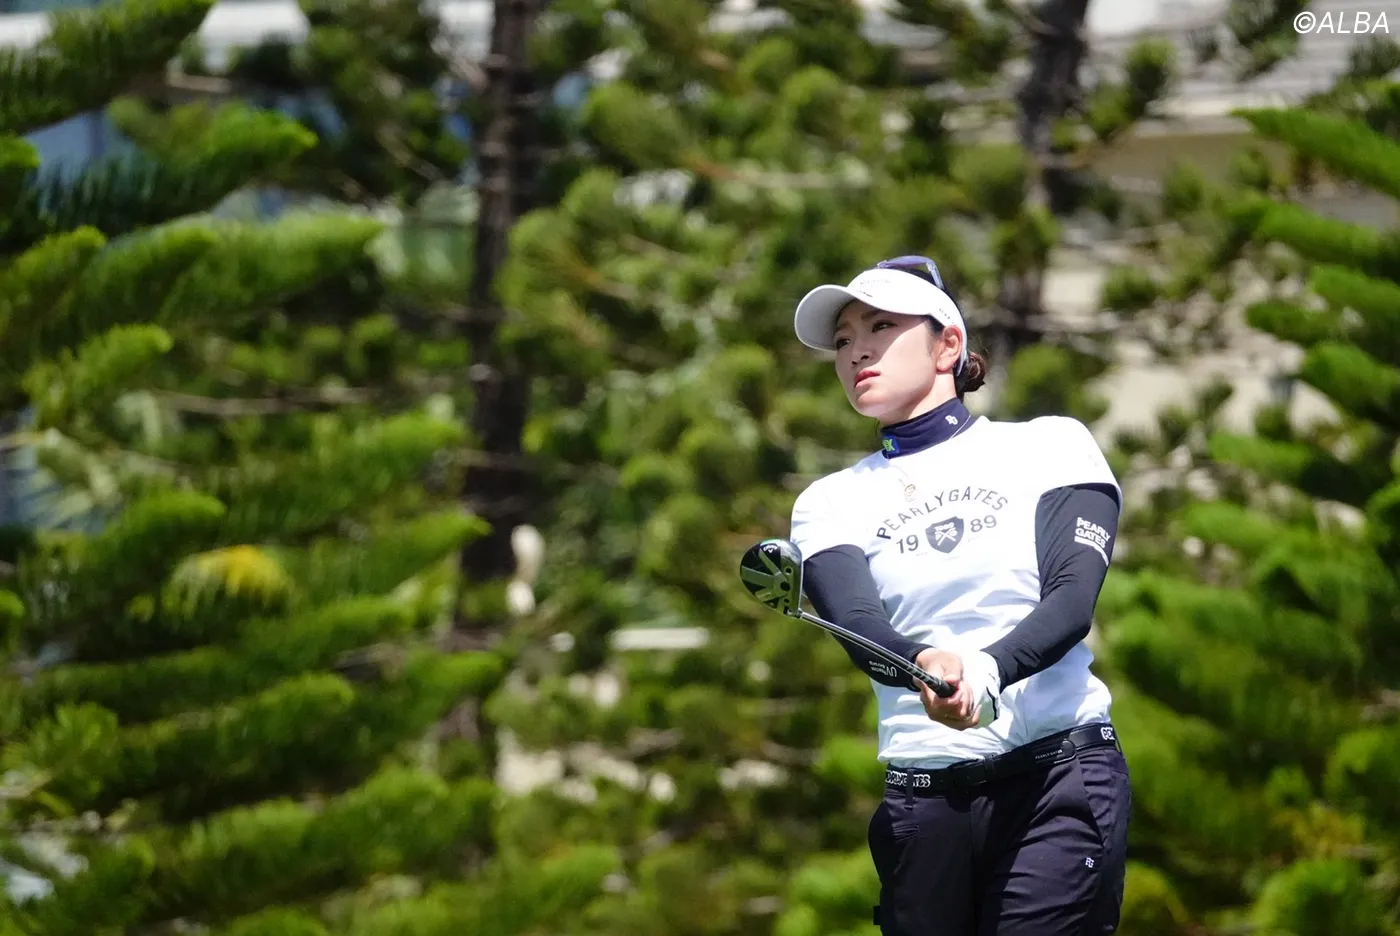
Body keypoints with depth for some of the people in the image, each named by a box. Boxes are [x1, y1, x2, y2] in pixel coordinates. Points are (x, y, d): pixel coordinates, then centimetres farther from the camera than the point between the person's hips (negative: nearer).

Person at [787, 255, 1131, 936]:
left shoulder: (1050, 445, 9)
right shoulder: (831, 502, 14)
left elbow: (1072, 599, -6)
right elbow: (859, 629, -6)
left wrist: (987, 669, -28)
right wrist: (928, 667, -30)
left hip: (1059, 777, -3)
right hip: (922, 797, 3)